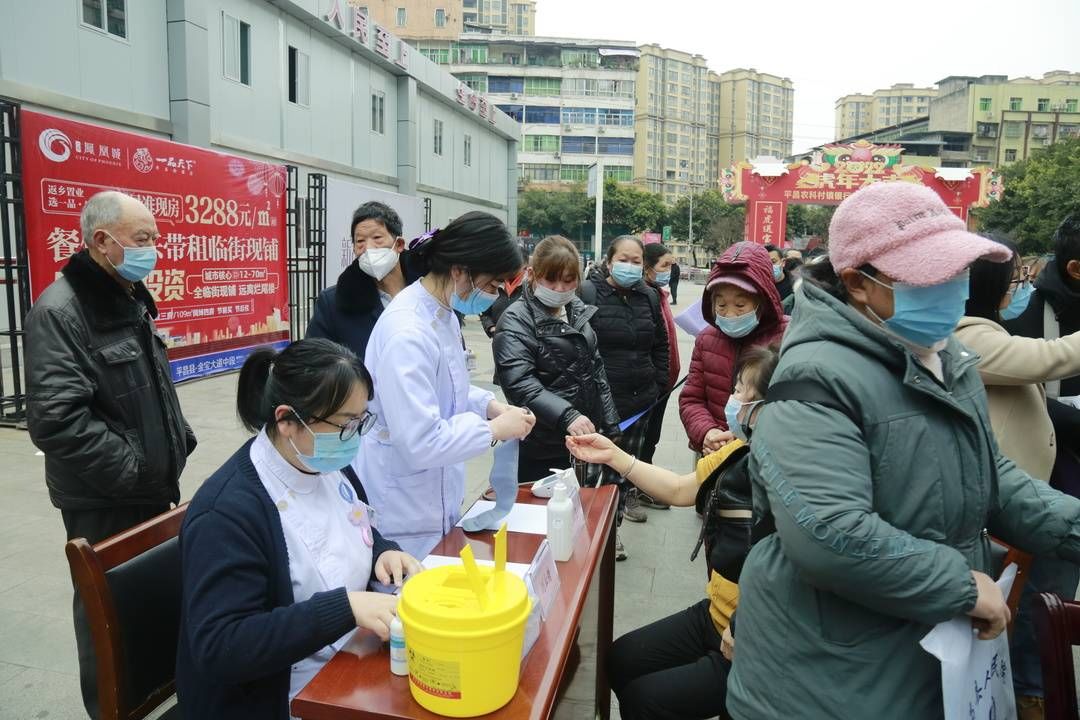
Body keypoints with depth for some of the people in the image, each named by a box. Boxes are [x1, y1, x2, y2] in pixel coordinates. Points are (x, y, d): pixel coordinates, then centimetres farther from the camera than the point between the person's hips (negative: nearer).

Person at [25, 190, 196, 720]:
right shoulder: (60, 311, -18)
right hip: (104, 502, -8)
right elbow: (56, 421, -26)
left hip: (152, 489, 8)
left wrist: (176, 444, 8)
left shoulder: (131, 300, 11)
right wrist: (134, 469, -20)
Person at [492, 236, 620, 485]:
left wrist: (610, 427, 14)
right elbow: (520, 384, -24)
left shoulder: (577, 311, 9)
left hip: (585, 444, 7)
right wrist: (567, 416, -36)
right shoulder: (516, 321, -12)